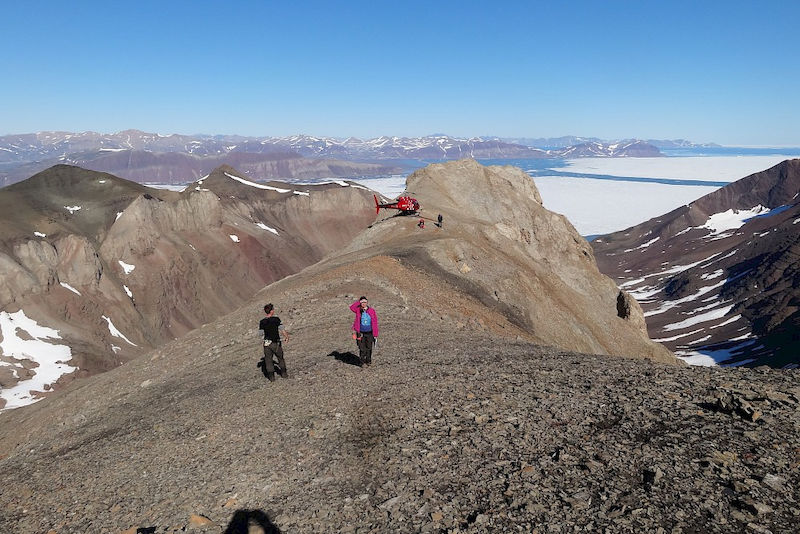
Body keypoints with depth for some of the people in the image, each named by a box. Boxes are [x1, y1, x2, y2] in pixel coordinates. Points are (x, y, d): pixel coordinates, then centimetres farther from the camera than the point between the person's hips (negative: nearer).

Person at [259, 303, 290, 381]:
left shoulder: (262, 322, -4)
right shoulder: (276, 319, -11)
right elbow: (282, 329, -11)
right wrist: (286, 336, 4)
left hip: (267, 343, 1)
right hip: (276, 343, -1)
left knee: (268, 360, 10)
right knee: (280, 358, 18)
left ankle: (271, 376, 10)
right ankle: (284, 373, 25)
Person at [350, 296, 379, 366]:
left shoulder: (372, 311, -3)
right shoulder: (358, 310, 1)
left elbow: (375, 323, -1)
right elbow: (351, 307, -17)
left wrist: (375, 334, -4)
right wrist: (359, 301, -9)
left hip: (369, 333, 0)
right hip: (361, 333, 0)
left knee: (369, 348, 10)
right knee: (362, 349, 0)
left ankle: (368, 361, 26)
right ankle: (363, 362, 14)